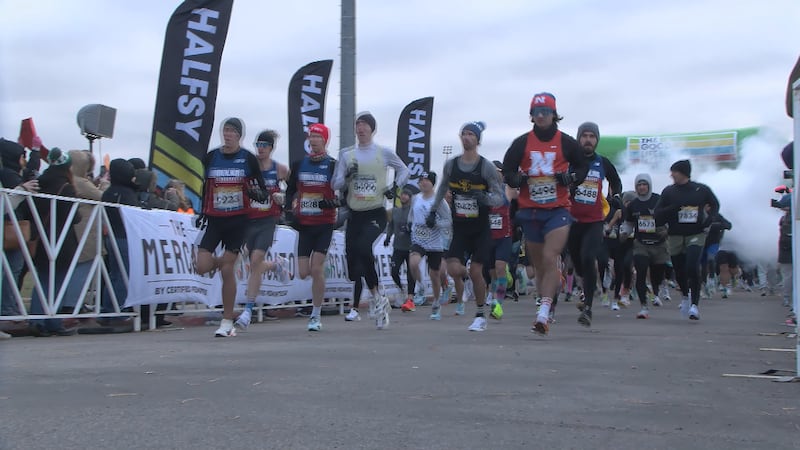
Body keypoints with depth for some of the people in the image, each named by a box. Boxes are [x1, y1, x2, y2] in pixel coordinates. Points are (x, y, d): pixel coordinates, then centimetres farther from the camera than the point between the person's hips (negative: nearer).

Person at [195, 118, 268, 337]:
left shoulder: (248, 159, -2)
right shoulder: (210, 157, 6)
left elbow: (263, 192, 2)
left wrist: (257, 193, -20)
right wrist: (203, 212, 18)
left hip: (237, 220, -3)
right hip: (214, 219, 3)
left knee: (227, 270, -6)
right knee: (201, 267, -10)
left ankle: (227, 322, 4)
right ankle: (222, 262, 26)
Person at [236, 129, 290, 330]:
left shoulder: (279, 169, 0)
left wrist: (283, 198, -5)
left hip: (268, 220, -3)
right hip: (248, 219, 3)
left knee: (256, 260, -16)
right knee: (255, 264, 8)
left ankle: (249, 310, -8)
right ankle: (277, 264, 45)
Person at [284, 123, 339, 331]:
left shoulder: (333, 165, -3)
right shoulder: (299, 164, 8)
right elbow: (290, 190, 19)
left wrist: (334, 202, -19)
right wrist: (288, 210, 4)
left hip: (325, 224, -4)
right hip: (304, 223, 4)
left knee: (316, 269, -11)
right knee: (303, 273, -1)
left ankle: (316, 316, -1)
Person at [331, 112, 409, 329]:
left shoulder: (384, 153, 2)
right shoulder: (346, 154, 9)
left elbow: (404, 170, 16)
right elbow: (335, 185, 7)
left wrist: (394, 187, -2)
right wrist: (347, 176, -13)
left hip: (376, 213, -4)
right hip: (355, 215, 4)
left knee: (363, 248, -27)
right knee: (353, 259, 2)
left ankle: (376, 297, -12)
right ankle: (356, 306, 17)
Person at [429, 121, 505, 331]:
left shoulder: (487, 167, -7)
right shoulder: (450, 164, 3)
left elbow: (500, 198, -7)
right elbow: (443, 188, 21)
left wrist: (484, 197, -26)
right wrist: (433, 211, 20)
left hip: (481, 229, -2)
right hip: (460, 228, 2)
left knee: (475, 272, -6)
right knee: (454, 269, -12)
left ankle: (480, 315, 12)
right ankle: (460, 297, 24)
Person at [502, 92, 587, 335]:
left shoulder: (566, 142, 2)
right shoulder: (521, 143, 5)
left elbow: (582, 167, 13)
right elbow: (507, 170, 10)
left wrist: (571, 178, -8)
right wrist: (516, 179, -12)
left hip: (558, 210, -3)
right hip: (530, 211, 3)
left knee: (550, 260, -17)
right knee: (538, 265, 8)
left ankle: (543, 313, -21)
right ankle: (548, 307, 22)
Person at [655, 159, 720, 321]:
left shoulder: (701, 190, 1)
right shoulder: (668, 191, 3)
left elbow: (715, 205, 17)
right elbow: (658, 214, 1)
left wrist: (708, 219, -1)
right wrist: (674, 209, -15)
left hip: (696, 235, -2)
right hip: (676, 236, 2)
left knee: (693, 268, -18)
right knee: (679, 271, 10)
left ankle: (694, 304, -12)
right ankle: (685, 296, 39)